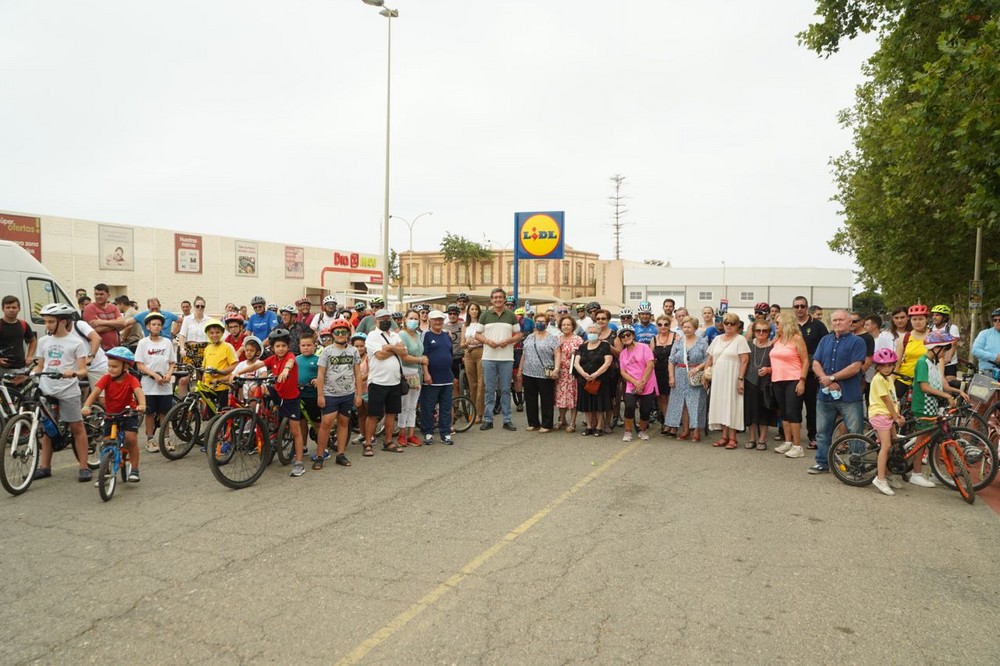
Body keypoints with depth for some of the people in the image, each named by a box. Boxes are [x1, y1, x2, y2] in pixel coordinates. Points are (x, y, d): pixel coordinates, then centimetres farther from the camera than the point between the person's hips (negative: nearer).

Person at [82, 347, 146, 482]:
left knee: (131, 439, -17)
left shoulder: (131, 379, -18)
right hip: (111, 414, 3)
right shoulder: (107, 379, -12)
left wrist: (142, 405, -56)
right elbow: (95, 392, -24)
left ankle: (134, 469, -1)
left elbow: (139, 392, -35)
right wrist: (86, 406, -42)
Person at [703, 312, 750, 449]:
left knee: (732, 406, -2)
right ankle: (725, 436, 15)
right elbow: (710, 359, 15)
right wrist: (704, 374, 8)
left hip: (732, 379, -5)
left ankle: (732, 438, 4)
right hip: (718, 379, 5)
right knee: (721, 406, 7)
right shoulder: (717, 339, 12)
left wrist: (741, 379, -16)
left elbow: (744, 361, -10)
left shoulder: (740, 340, -4)